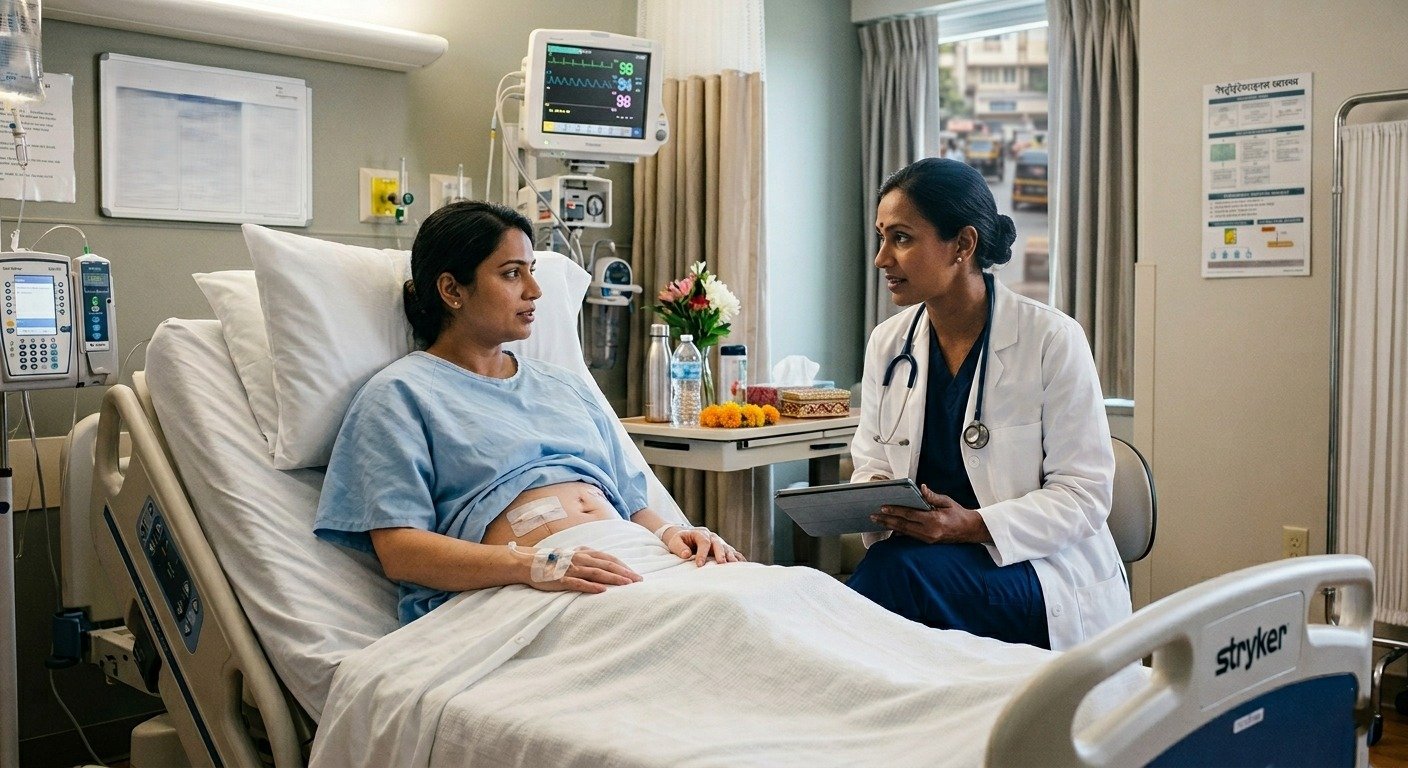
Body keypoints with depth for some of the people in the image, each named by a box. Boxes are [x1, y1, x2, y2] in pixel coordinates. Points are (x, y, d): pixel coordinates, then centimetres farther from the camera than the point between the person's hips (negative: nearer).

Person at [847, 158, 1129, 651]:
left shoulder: (1053, 341, -8)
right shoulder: (886, 343, 7)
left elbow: (1084, 494, -9)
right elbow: (871, 461, 14)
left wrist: (973, 526, -24)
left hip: (1041, 574, -3)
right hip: (924, 555, 4)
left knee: (896, 567, -32)